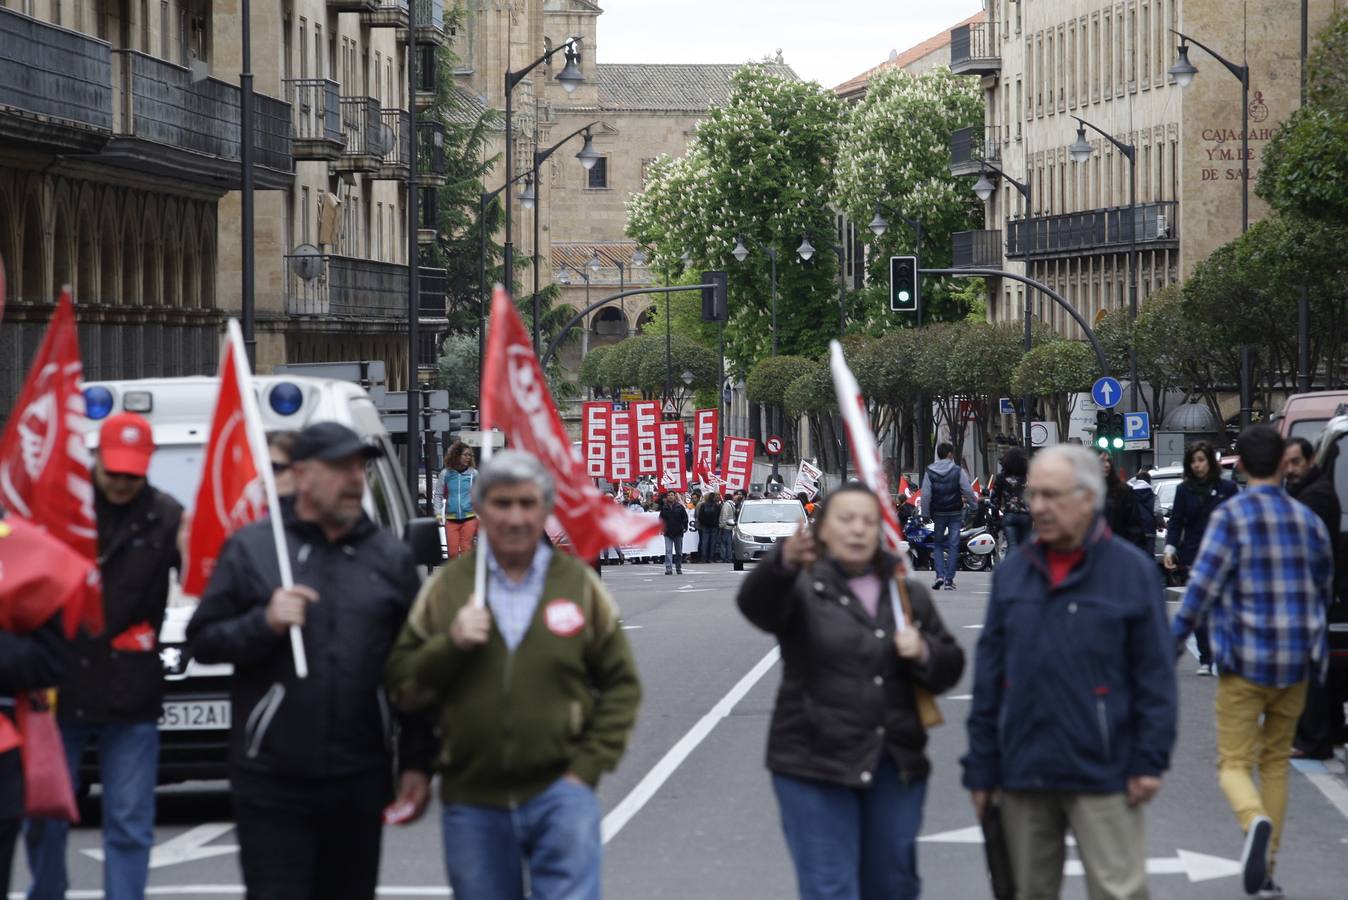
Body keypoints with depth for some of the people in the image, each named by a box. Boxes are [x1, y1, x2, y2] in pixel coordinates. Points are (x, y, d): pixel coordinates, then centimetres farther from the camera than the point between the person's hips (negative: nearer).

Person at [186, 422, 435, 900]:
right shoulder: (252, 547, 3)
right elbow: (202, 641, 2)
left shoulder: (390, 557, 9)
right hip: (272, 783, -3)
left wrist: (417, 763, 6)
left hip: (360, 782, 3)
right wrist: (264, 623, -16)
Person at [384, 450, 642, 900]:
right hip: (472, 800, 2)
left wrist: (588, 766, -3)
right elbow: (402, 686, 4)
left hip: (560, 792, -2)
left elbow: (620, 684, 7)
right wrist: (450, 645, -14)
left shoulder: (579, 584, 4)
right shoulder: (446, 587, 5)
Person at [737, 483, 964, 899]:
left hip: (895, 767, 5)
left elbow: (950, 666, 16)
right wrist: (785, 561, -47)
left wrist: (924, 654, -9)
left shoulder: (908, 594, 13)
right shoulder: (804, 588, -2)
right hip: (817, 767, -5)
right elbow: (755, 604, -25)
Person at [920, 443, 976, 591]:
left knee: (938, 544, 13)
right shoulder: (958, 471, -7)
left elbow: (925, 495, -3)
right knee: (953, 545, 3)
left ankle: (940, 575, -4)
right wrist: (974, 505, 12)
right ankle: (949, 579, 0)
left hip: (938, 514, 1)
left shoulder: (930, 473, -3)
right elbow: (968, 491, -5)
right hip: (955, 513, -1)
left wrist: (926, 515, 3)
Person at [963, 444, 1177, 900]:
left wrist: (1149, 760, -8)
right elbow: (988, 677, 10)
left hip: (1102, 776, -4)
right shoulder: (1012, 573, 9)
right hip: (1023, 773, 4)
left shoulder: (1131, 571, -4)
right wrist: (982, 767, 7)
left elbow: (1155, 675, -4)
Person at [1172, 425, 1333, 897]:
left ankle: (1256, 822, -31)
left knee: (1234, 762, 1)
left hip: (1245, 662, -4)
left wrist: (1172, 646, -6)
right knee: (1276, 761, 16)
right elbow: (1324, 588, 17)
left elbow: (1201, 587, -14)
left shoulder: (1230, 516, -9)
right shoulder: (1307, 519, 7)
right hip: (1297, 663, 4)